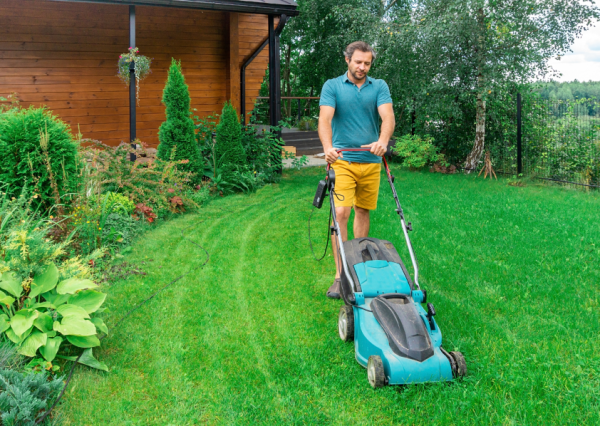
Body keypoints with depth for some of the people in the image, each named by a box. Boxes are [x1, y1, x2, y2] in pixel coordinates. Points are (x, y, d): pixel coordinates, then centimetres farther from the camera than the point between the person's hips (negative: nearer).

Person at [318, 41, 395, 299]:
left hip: (371, 161, 3)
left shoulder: (379, 87, 6)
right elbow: (325, 119, -13)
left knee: (363, 212, 11)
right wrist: (328, 147, -32)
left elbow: (387, 116, -10)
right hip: (342, 160, -3)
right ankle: (340, 274, -8)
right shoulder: (332, 86, 1)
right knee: (340, 213, -12)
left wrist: (382, 141, -31)